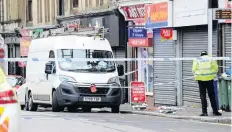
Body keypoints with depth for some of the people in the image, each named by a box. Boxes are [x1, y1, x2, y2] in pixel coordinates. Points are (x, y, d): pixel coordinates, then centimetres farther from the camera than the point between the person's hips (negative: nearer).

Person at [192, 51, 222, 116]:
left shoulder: (196, 60, 10)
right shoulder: (211, 59, 8)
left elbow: (194, 70, 2)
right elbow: (215, 68, 2)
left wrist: (196, 77, 12)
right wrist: (213, 75, 14)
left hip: (200, 79, 1)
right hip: (209, 79, -1)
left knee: (203, 96, 5)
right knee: (212, 95, 4)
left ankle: (204, 111, 0)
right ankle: (215, 111, 5)